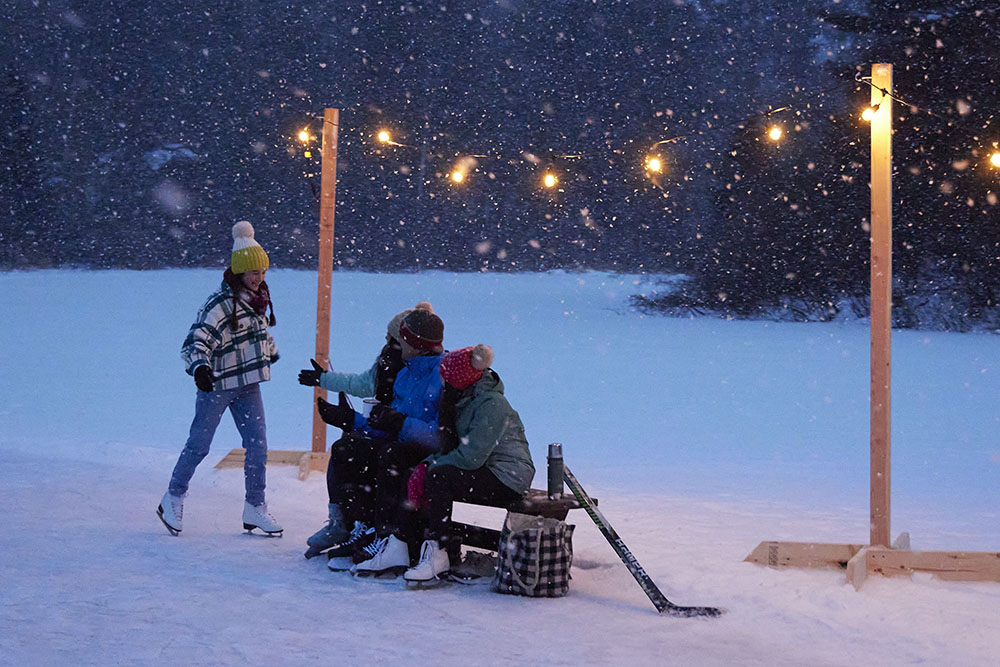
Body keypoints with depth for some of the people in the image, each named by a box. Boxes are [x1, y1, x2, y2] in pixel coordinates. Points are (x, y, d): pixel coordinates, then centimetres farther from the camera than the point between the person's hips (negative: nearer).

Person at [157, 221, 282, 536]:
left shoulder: (258, 297, 6)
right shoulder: (221, 303, -19)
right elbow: (197, 339, -25)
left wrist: (270, 350, 43)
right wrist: (200, 366, -44)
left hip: (247, 384, 7)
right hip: (216, 383, -7)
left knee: (258, 446, 1)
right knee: (198, 445, 4)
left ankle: (255, 508, 10)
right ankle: (173, 500, 23)